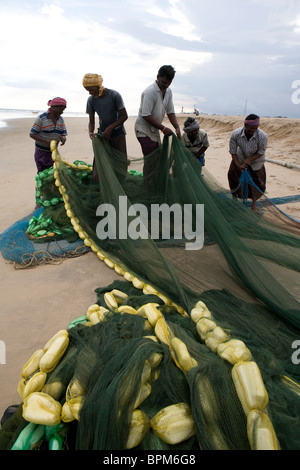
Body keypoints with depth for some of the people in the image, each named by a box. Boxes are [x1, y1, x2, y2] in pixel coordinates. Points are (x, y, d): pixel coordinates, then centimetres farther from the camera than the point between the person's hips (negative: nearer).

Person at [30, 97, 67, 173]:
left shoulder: (60, 120, 4)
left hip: (53, 152, 5)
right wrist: (47, 141, -26)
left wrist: (63, 138, -24)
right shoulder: (41, 118, -12)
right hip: (41, 152, -5)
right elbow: (32, 134, -13)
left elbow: (64, 135, 3)